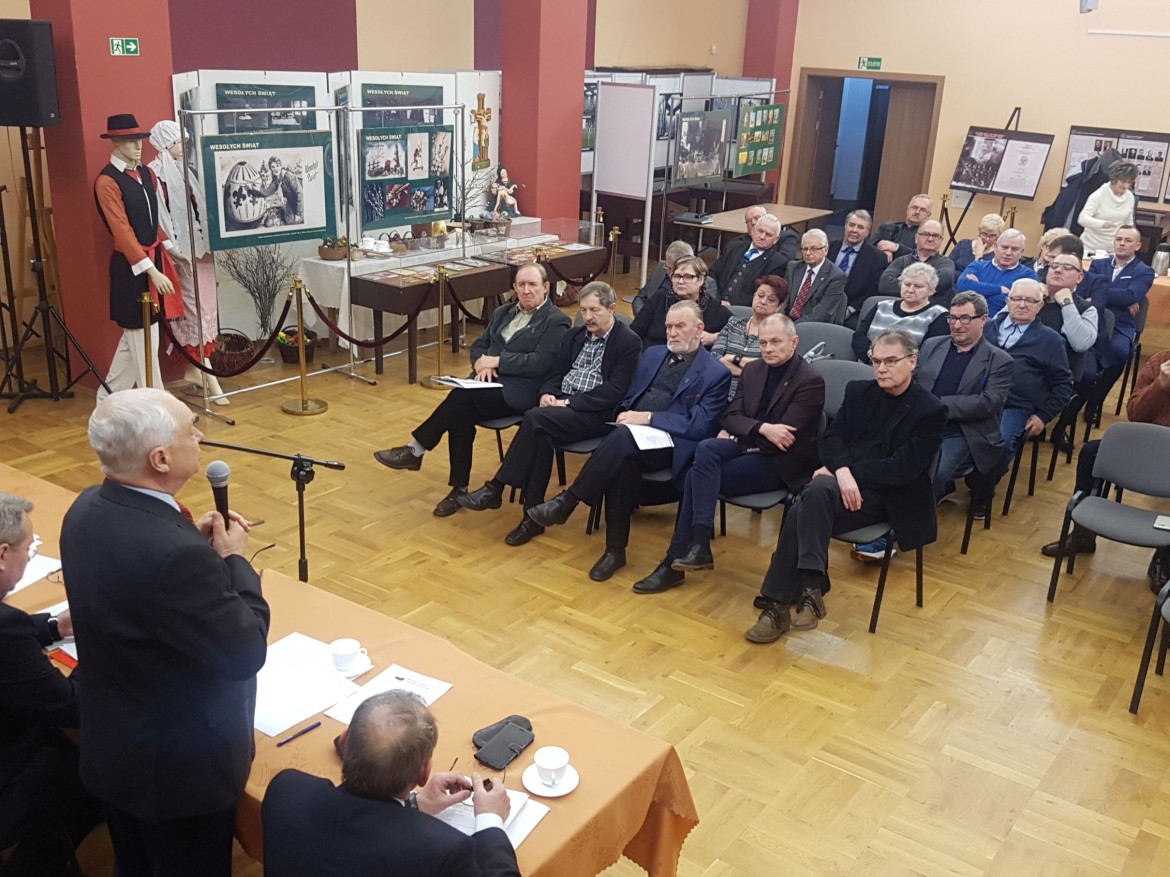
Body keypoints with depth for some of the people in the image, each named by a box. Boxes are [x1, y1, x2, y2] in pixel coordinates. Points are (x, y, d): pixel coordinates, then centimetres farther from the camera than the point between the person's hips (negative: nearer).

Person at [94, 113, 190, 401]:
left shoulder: (147, 174, 11)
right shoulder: (107, 181, -14)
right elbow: (122, 231, -20)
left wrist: (172, 250, 14)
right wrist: (151, 270, -25)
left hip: (154, 259, 8)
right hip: (131, 267, -8)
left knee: (137, 333, 15)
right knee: (143, 334, -1)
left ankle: (109, 396, 28)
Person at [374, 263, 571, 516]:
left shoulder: (556, 322, -3)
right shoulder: (503, 313, 20)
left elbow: (540, 363, -13)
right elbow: (478, 345, 19)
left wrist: (496, 361, -12)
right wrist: (482, 364, -4)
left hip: (521, 390, -6)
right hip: (491, 379, 6)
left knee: (462, 398, -29)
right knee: (461, 413, -26)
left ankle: (416, 450, -13)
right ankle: (459, 488, -17)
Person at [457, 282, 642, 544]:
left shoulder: (629, 342, -4)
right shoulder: (574, 335, 18)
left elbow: (614, 392, -13)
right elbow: (557, 374, 21)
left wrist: (568, 402, -17)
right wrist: (548, 393, -3)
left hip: (597, 414, -6)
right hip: (560, 405, 6)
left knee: (536, 419, -29)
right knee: (540, 432, -29)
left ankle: (495, 488, -20)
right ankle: (533, 516, -24)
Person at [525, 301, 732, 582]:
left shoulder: (716, 373, 1)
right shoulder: (652, 355, 20)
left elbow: (700, 425, -9)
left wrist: (649, 417, -16)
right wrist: (628, 415, -2)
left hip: (671, 443, -4)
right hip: (634, 434, 4)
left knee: (623, 438, -36)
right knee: (623, 459, -33)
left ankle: (566, 502, -25)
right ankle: (615, 550, -23)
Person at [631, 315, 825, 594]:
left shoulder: (811, 382, -11)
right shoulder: (752, 370, 10)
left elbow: (783, 438, -18)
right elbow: (731, 416, 5)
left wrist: (738, 434, -9)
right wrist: (761, 429, -15)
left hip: (779, 462, -6)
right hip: (748, 447, 6)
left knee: (697, 476, -23)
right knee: (706, 448, -28)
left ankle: (676, 560, -16)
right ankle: (697, 545, -28)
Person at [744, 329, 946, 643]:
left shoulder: (930, 410, -1)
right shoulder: (858, 391, 14)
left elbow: (903, 468, -10)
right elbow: (830, 438, 5)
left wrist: (850, 472, -13)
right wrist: (842, 471, -16)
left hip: (890, 497, -5)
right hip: (845, 485, 5)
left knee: (806, 511, -31)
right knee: (814, 494, -32)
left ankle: (779, 604, -30)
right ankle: (809, 590, -29)